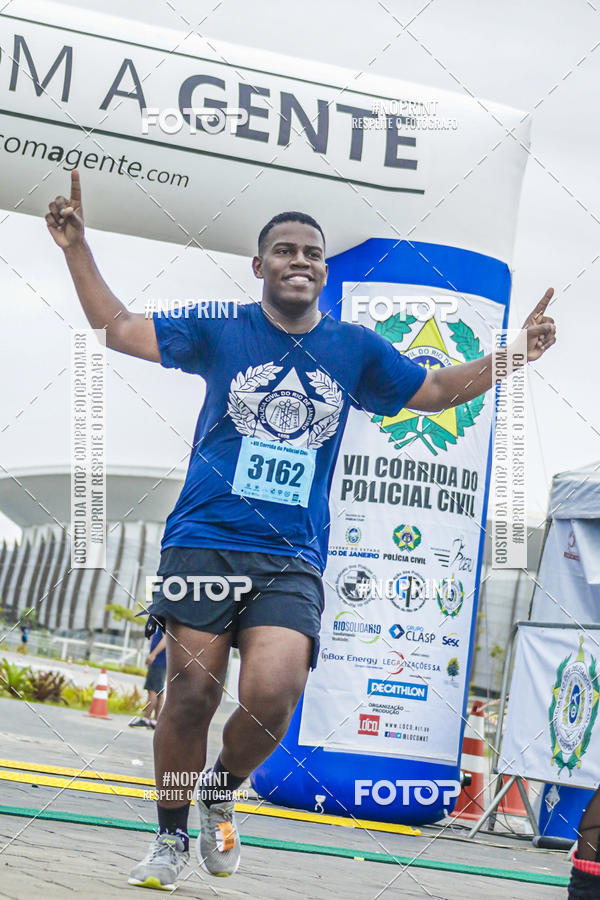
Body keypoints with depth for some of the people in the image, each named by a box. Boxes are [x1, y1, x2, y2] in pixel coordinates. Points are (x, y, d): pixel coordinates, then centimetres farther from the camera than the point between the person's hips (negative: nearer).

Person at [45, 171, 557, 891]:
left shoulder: (357, 349, 12)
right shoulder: (219, 330, 7)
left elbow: (438, 390, 23)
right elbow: (117, 329, 10)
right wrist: (78, 250, 1)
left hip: (293, 560, 1)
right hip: (204, 543, -1)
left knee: (271, 699, -18)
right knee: (190, 697, -6)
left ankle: (221, 793, 14)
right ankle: (171, 841, 16)